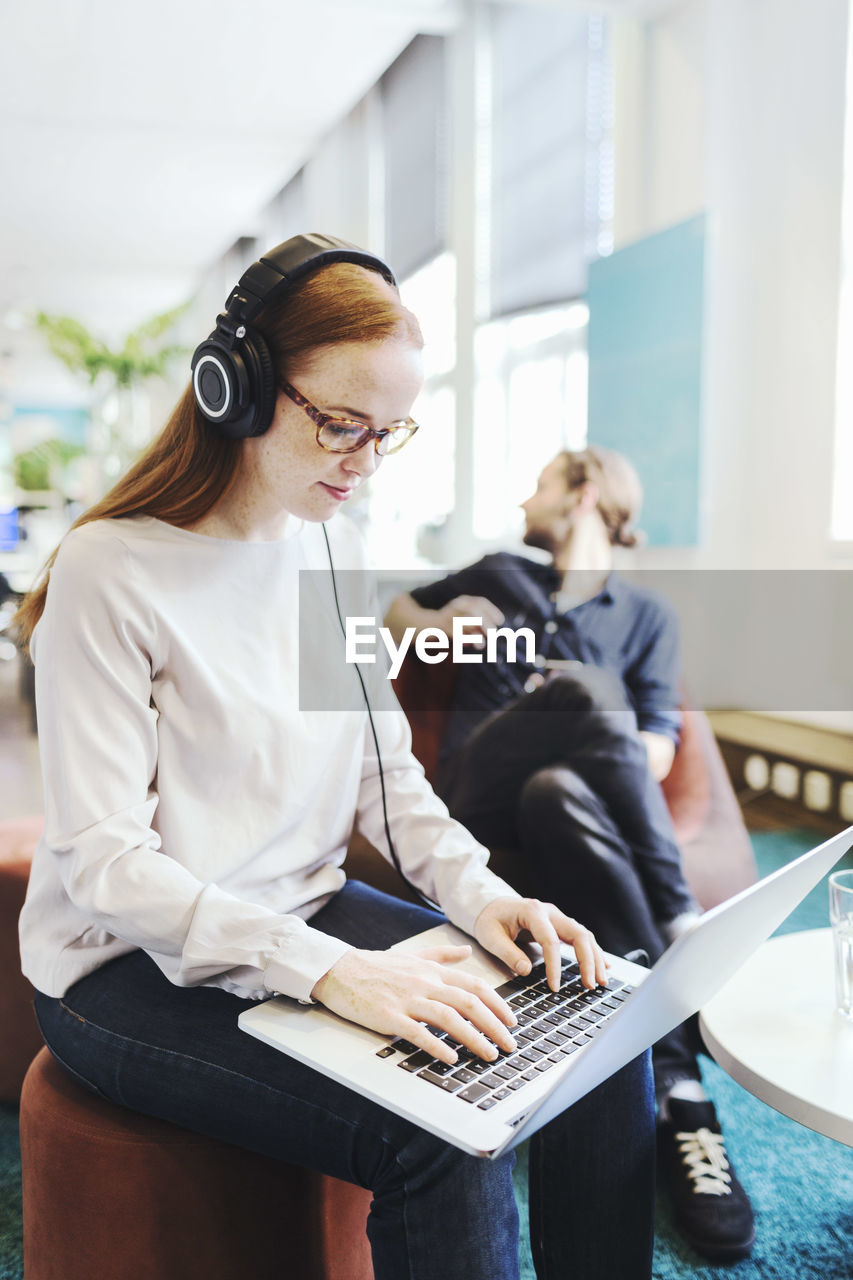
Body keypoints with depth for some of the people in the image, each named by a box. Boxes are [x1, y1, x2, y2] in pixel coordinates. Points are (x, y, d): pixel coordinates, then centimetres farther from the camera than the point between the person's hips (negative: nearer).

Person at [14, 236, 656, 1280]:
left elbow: (384, 767, 9)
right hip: (136, 967, -6)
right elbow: (103, 863, -20)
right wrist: (324, 969, -30)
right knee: (438, 1138, -26)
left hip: (311, 914, 6)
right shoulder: (110, 571, -17)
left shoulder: (333, 546, 5)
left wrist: (478, 890, -8)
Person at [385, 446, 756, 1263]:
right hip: (478, 784, 0)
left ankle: (674, 1084, -40)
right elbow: (397, 611, 35)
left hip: (570, 791, 0)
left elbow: (657, 746, 9)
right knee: (590, 694, -34)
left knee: (558, 794, -40)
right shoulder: (499, 574, 27)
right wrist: (436, 622, 13)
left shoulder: (645, 615, 22)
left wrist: (644, 754, -13)